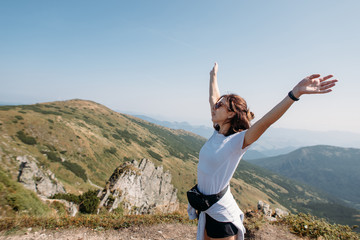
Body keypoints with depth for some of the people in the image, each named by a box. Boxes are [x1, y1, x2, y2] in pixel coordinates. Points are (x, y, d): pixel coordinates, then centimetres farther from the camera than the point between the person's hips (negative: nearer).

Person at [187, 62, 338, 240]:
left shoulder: (238, 140, -20)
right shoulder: (217, 133, -2)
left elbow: (264, 122, -37)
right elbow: (213, 98, 10)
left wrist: (296, 93, -47)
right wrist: (213, 76, 22)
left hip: (220, 213, -7)